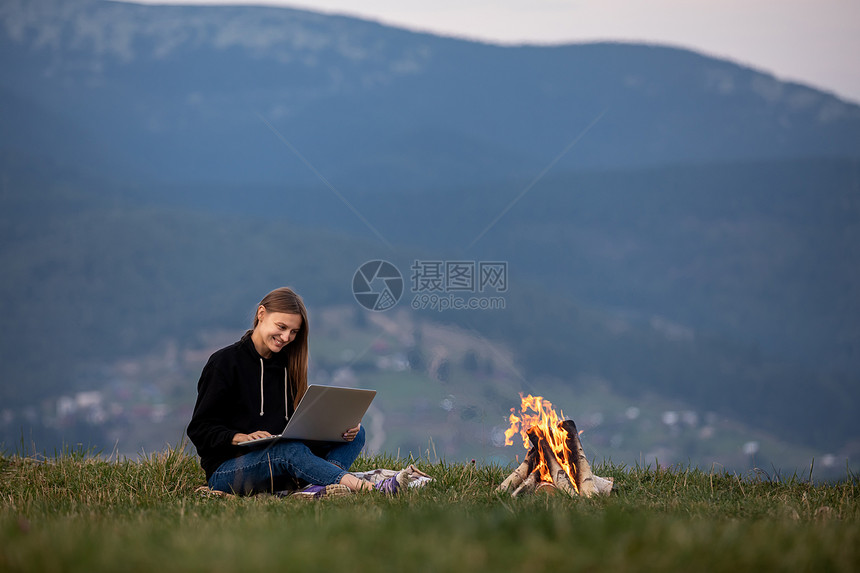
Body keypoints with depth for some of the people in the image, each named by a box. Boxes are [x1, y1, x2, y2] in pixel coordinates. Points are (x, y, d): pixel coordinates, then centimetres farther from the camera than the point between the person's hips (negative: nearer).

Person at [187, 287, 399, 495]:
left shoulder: (287, 364, 17)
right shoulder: (225, 361, -3)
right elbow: (199, 428, -7)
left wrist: (339, 428, -9)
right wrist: (242, 438, -25)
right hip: (226, 469, -7)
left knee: (355, 433, -8)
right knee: (289, 449, -37)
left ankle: (318, 487, -40)